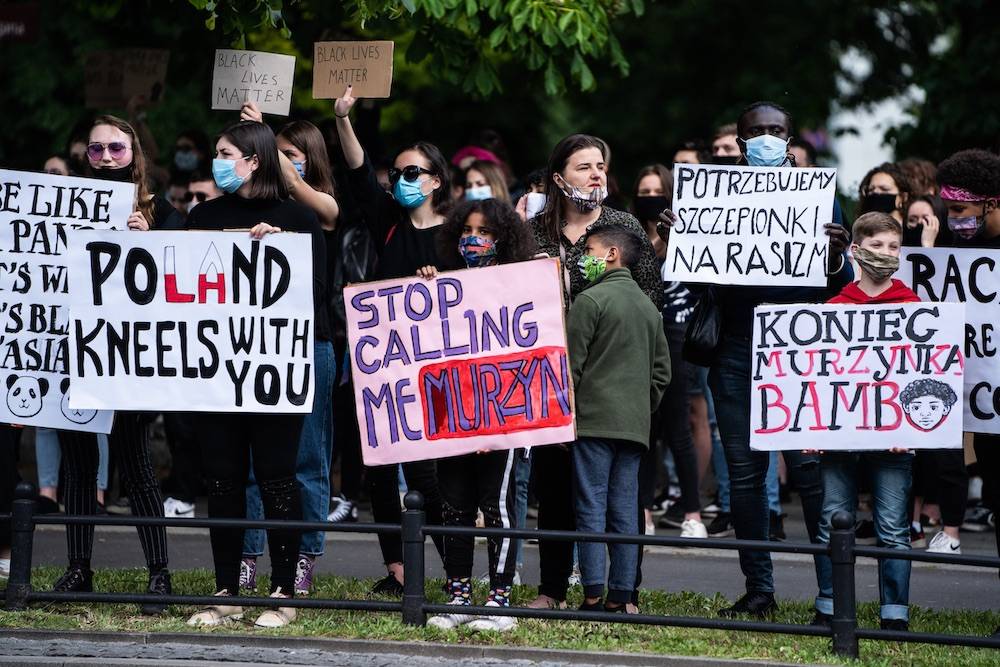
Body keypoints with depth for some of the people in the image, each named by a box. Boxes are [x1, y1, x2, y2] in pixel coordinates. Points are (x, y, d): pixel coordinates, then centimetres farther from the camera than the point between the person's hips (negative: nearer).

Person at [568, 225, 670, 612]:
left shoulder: (591, 300, -6)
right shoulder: (649, 307, 16)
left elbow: (571, 363, -8)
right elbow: (661, 371, 18)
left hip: (594, 420, -6)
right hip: (635, 426, 6)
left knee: (591, 509, -6)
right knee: (625, 512, 6)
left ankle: (593, 596, -11)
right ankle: (620, 597, 5)